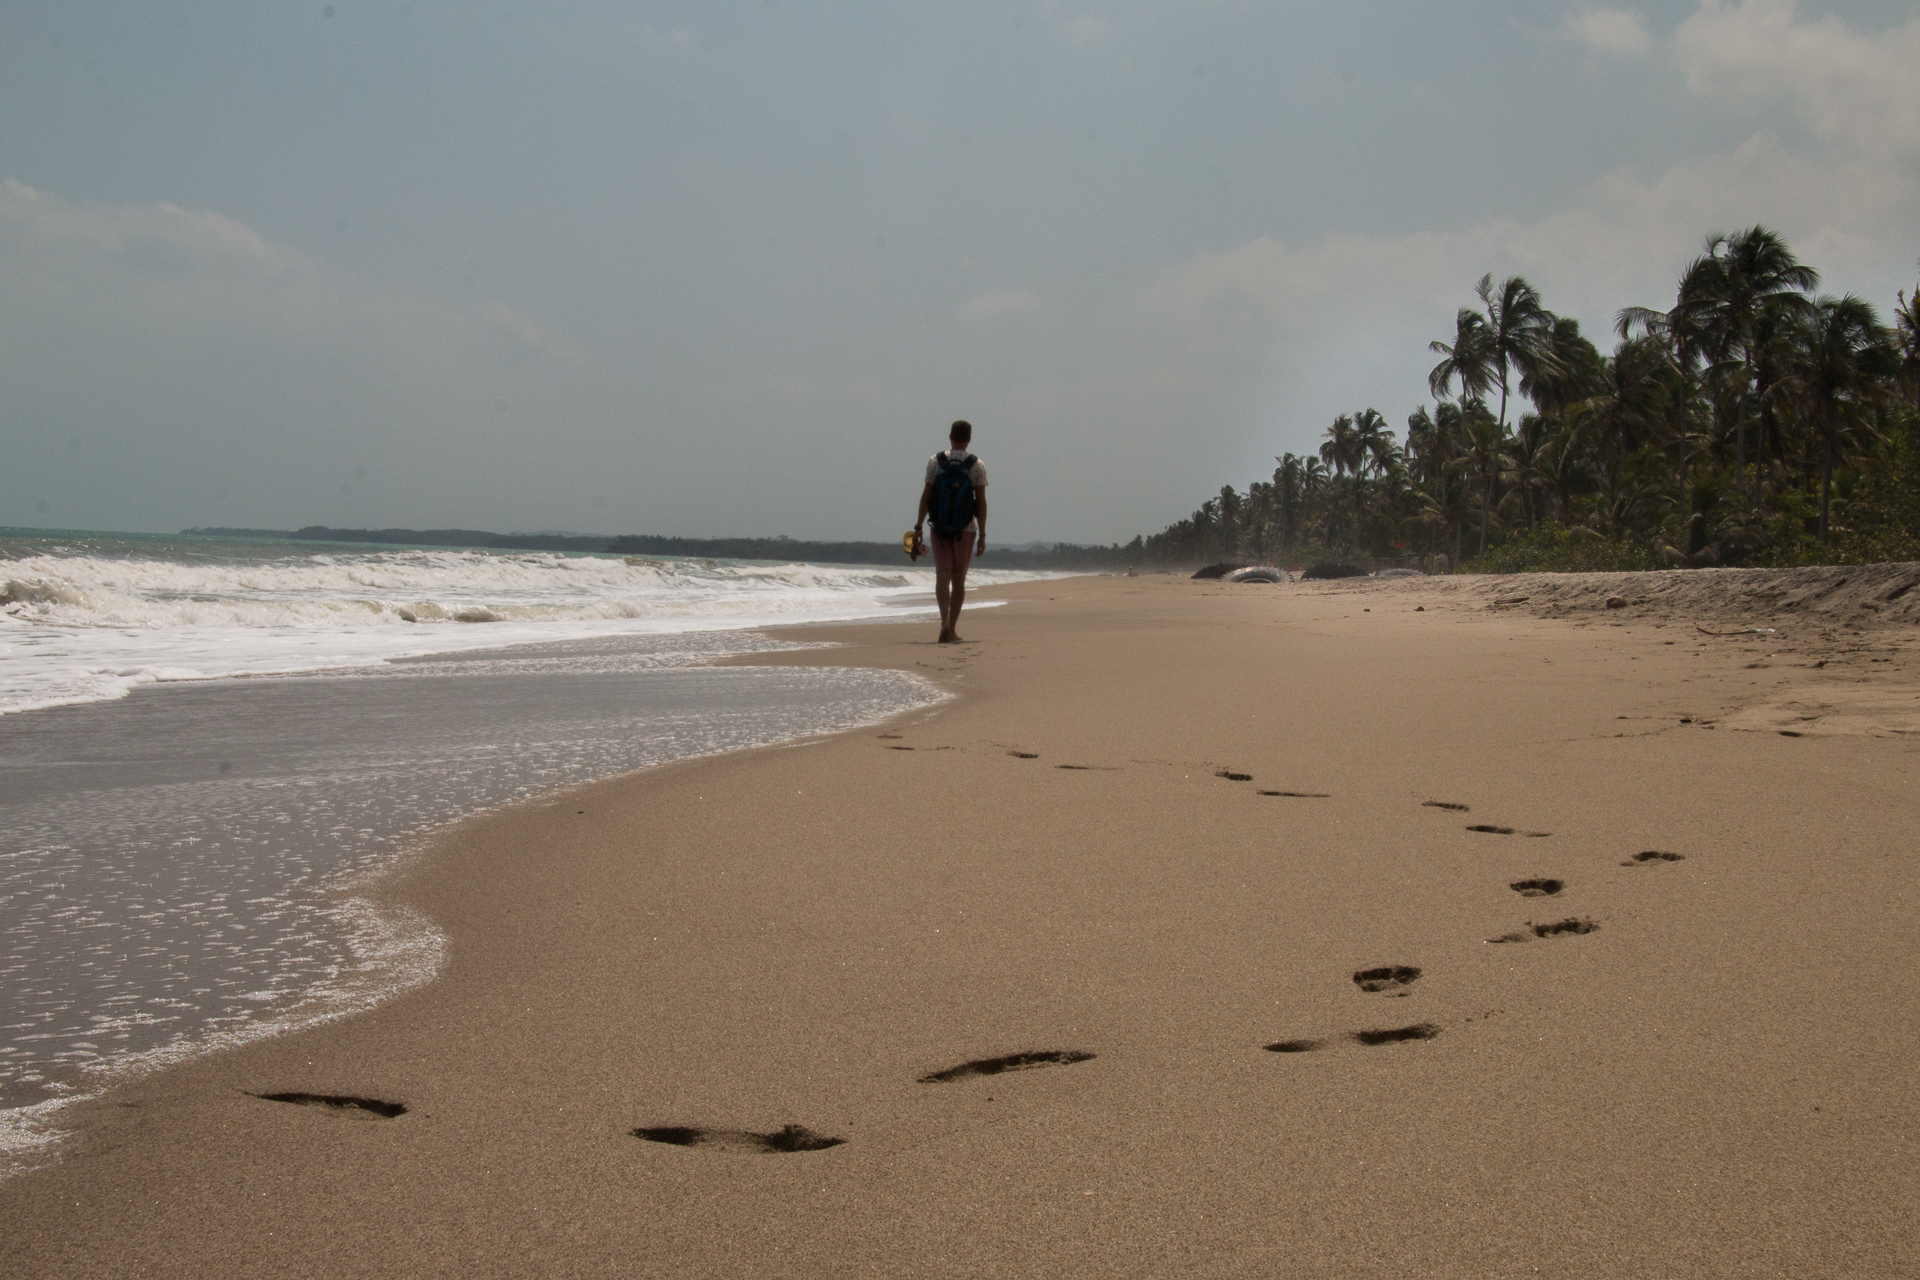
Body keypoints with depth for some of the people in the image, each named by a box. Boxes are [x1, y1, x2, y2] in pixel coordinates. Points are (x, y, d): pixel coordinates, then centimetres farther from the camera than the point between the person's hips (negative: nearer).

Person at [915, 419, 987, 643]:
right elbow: (981, 502, -5)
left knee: (942, 575, -5)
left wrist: (918, 526, 3)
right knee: (959, 579, 10)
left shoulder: (935, 461, -2)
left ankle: (945, 622, -26)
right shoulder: (977, 466, -3)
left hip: (939, 527, 0)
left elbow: (926, 496, -3)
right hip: (966, 529, 0)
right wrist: (982, 535, 0)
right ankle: (952, 629, 14)